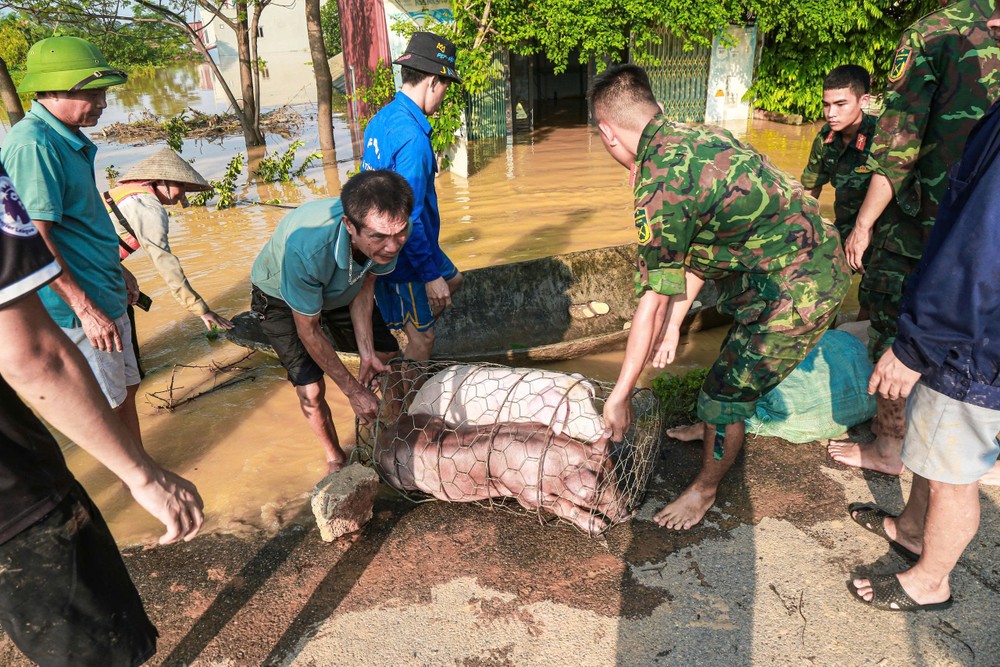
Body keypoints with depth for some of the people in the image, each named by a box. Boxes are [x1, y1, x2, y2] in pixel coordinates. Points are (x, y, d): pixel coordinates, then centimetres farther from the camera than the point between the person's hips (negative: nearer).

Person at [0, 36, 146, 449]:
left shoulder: (67, 140, 11)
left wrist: (116, 270, 24)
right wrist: (85, 308, -23)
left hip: (104, 298, 10)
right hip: (77, 308, -10)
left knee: (126, 388, 19)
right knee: (108, 407, 2)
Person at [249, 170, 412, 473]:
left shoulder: (387, 229, -32)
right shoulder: (306, 247, -47)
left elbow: (364, 289, -12)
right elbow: (308, 331, -30)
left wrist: (367, 354, -19)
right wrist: (353, 391, -24)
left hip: (340, 288, 5)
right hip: (280, 297, -4)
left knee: (387, 357, 2)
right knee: (311, 390, -11)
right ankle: (335, 457, 19)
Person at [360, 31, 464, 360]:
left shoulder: (381, 118, 3)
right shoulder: (412, 137, -28)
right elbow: (408, 216, -30)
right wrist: (430, 275, -22)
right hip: (405, 258, -10)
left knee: (452, 280, 28)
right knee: (422, 337, 6)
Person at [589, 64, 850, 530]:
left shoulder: (661, 181, -26)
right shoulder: (692, 138, 3)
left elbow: (654, 300, -23)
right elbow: (697, 254, 8)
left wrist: (620, 394, -15)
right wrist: (674, 324, 11)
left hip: (796, 290, -10)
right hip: (814, 263, 10)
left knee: (727, 391, 2)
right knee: (736, 362, 27)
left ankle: (706, 488, 25)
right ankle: (713, 428, 53)